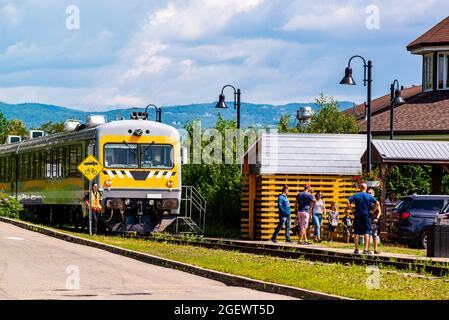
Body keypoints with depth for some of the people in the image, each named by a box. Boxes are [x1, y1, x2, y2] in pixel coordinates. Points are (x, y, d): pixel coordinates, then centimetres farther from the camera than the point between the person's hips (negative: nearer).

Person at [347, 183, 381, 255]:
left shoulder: (356, 196, 3)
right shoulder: (369, 196, 1)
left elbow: (348, 202, -8)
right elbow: (377, 203, -7)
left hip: (357, 216, 1)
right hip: (366, 216, -1)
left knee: (356, 233, 5)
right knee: (366, 232, 0)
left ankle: (356, 249, 4)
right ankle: (366, 249, -9)